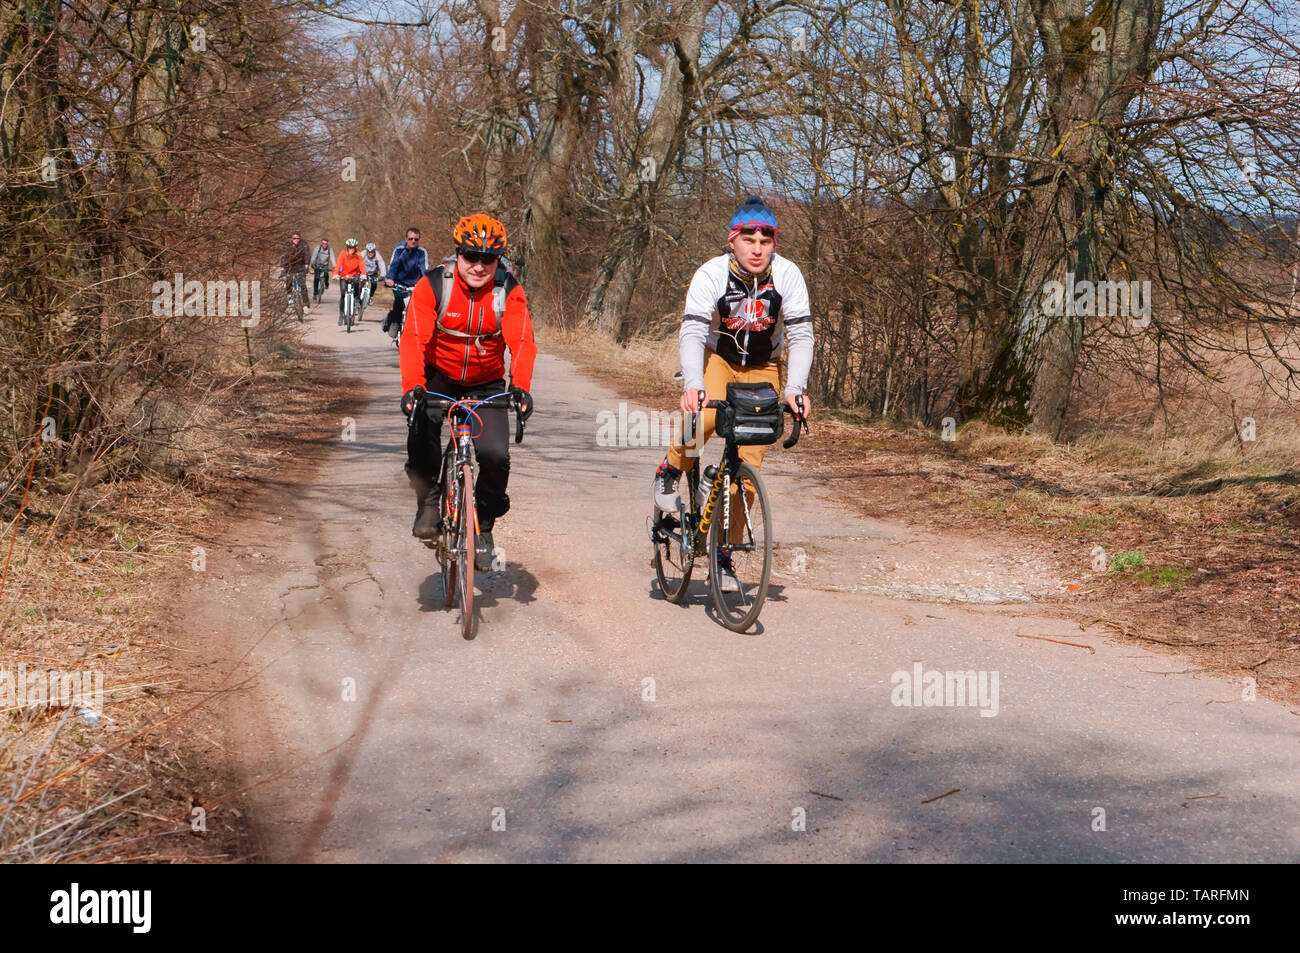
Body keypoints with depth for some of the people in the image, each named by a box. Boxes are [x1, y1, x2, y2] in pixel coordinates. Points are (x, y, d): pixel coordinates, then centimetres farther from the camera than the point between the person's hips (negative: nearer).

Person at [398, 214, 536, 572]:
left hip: (486, 384, 1)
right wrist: (412, 386, -44)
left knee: (496, 455, -17)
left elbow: (522, 341, -26)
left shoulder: (509, 291, -14)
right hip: (439, 377, -1)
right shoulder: (432, 285, -17)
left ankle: (484, 526, 8)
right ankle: (428, 502, -10)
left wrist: (520, 387, -44)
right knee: (422, 423, -32)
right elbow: (413, 338, -27)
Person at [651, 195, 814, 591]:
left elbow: (801, 335, -18)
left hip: (763, 368, 2)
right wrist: (692, 385, -45)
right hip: (716, 358, -2)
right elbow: (692, 332, -29)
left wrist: (795, 389, -32)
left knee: (748, 462, -5)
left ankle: (724, 556, 6)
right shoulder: (711, 274, -22)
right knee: (704, 417, -35)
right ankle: (670, 473, -3)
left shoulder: (787, 275, -18)